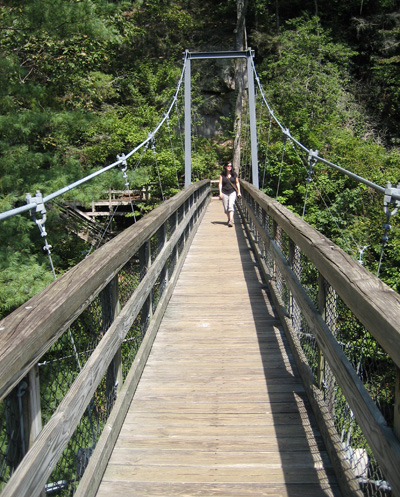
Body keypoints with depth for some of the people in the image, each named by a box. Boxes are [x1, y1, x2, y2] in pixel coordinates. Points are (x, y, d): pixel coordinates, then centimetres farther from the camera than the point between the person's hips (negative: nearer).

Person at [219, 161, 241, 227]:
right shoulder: (222, 174, 2)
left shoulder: (234, 174, 4)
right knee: (226, 208, 5)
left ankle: (231, 221, -25)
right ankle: (229, 219, 25)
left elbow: (237, 183, 12)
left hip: (232, 192, -1)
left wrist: (239, 192, 9)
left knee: (231, 205, -18)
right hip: (224, 193, 1)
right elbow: (220, 184, 2)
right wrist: (220, 193, -5)